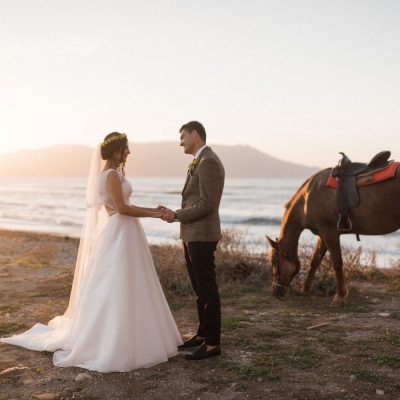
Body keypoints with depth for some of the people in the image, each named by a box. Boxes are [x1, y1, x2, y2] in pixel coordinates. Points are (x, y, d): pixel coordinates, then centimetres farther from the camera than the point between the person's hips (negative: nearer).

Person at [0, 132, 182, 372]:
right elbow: (121, 208, -21)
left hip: (123, 235, 10)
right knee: (115, 290, -4)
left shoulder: (113, 172, 14)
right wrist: (151, 215, -13)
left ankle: (121, 338, 25)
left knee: (127, 288, 15)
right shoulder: (111, 174, -16)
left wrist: (152, 210, 13)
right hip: (119, 236, -10)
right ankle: (111, 344, 5)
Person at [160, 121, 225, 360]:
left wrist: (177, 215, -14)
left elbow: (206, 204, -22)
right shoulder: (201, 163, 16)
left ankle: (213, 343, 4)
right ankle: (203, 334, 26)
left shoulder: (209, 162, -17)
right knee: (200, 289, 16)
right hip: (193, 236, 10)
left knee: (208, 290, -3)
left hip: (201, 237, -10)